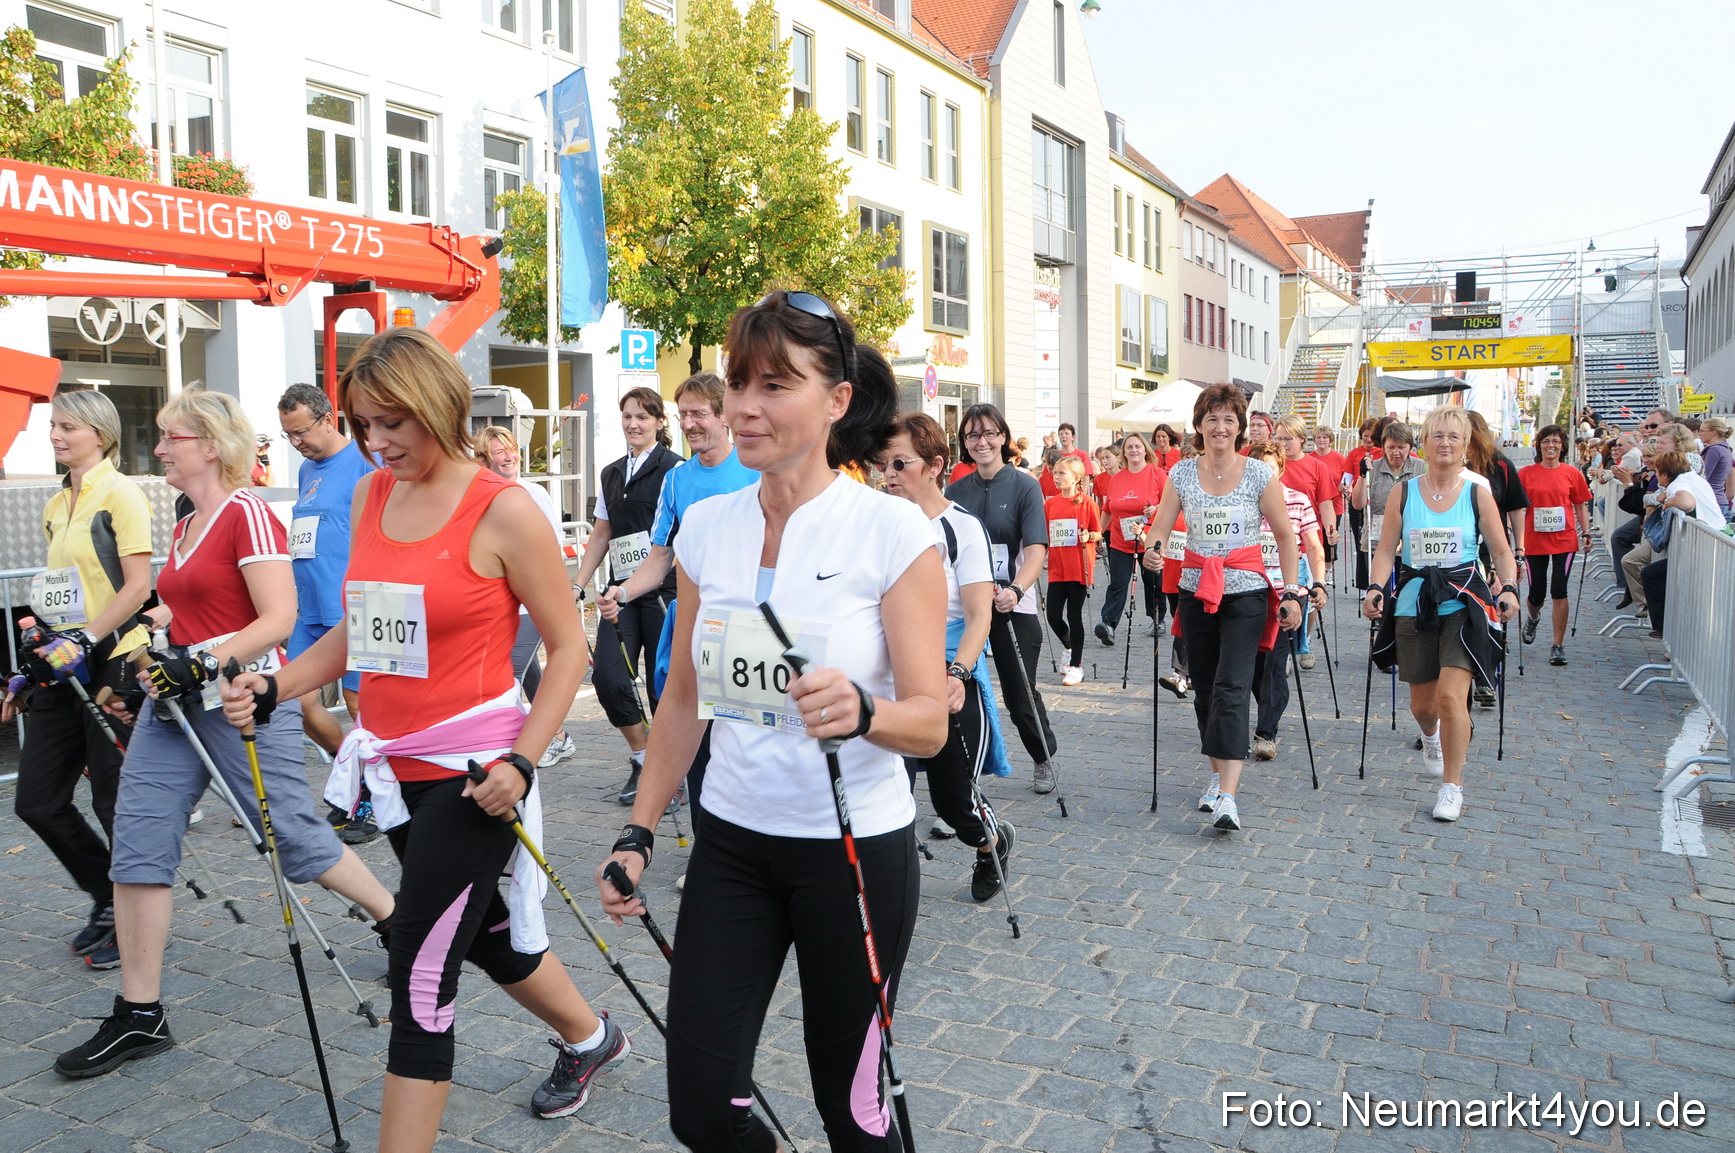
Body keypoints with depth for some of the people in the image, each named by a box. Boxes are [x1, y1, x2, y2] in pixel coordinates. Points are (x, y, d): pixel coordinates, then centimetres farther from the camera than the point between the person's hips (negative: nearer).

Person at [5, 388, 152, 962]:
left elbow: (137, 586, -15)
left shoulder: (119, 494, -8)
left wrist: (83, 641, -23)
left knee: (116, 802, 0)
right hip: (64, 668, 8)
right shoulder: (55, 506, 15)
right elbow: (60, 595, 19)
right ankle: (110, 902, 26)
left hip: (112, 663, -8)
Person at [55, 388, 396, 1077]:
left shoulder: (248, 514, -12)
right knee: (138, 842, 2)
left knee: (293, 836, 1)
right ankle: (139, 1016, 11)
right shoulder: (186, 528, 15)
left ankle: (399, 921, 25)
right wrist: (145, 668, 14)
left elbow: (278, 620, -19)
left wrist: (202, 664, -25)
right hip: (176, 704, 9)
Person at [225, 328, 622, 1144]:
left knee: (420, 979, -4)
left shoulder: (503, 510, -14)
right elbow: (358, 632, 15)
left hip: (470, 770, -7)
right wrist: (271, 689, 0)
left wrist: (521, 761, -19)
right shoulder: (370, 495, 6)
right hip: (395, 764, 8)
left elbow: (567, 647, -10)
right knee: (481, 930, 23)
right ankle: (590, 1038, 48)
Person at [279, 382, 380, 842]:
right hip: (307, 612, 8)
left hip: (352, 612, -8)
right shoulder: (306, 469, 18)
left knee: (360, 704, -2)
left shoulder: (365, 461, -7)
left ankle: (368, 806, 11)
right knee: (300, 703, 6)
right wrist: (289, 604, 24)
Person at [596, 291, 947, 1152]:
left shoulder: (893, 531, -13)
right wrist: (638, 833, 8)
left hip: (856, 848, -4)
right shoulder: (705, 529, 1)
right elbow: (684, 699, 10)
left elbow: (930, 723, -14)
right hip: (732, 843, 4)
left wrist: (862, 711, -35)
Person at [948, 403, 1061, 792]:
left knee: (1020, 691, 5)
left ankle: (1044, 760, 29)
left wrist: (1016, 590, -33)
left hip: (1012, 606, -3)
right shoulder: (955, 490, 6)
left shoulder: (1024, 486, -5)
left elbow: (1036, 549, -15)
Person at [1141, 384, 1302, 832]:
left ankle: (1227, 796, -19)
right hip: (1197, 591, 3)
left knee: (1231, 688, -14)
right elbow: (1160, 529, 3)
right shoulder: (1181, 474, 3)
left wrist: (1291, 593, -1)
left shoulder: (1260, 474, -2)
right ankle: (1219, 775, 26)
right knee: (1205, 689, 9)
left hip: (1246, 593, -3)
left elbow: (1285, 536, 3)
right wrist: (1153, 552, -20)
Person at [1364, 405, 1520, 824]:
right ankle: (1431, 737, 49)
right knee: (1422, 703, 11)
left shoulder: (1477, 494, 2)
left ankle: (1452, 786, -1)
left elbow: (1502, 552, 5)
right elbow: (1386, 550, 1)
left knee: (1451, 696, -16)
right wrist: (1376, 589, -15)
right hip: (1413, 604, 2)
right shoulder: (1403, 493, 4)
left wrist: (1509, 589, -12)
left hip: (1462, 604, -2)